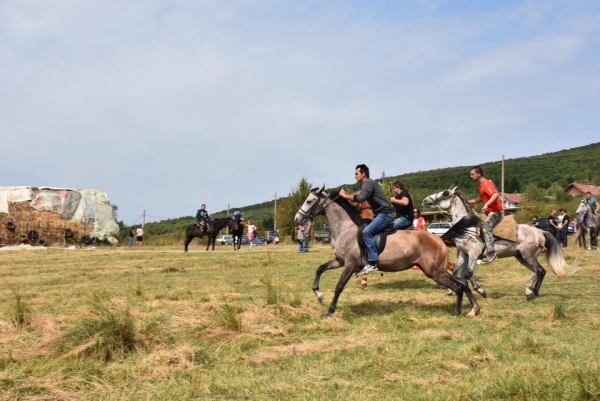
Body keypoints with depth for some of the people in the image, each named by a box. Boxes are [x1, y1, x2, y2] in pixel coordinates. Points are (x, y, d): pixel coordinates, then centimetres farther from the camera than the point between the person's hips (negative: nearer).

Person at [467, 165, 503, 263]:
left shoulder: (486, 183, -15)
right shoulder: (481, 185, 16)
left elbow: (495, 194, -30)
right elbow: (481, 198, 29)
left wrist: (486, 204, -41)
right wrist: (468, 202, 21)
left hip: (495, 211, -11)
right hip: (490, 211, 11)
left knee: (486, 227, -27)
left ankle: (491, 253, -35)